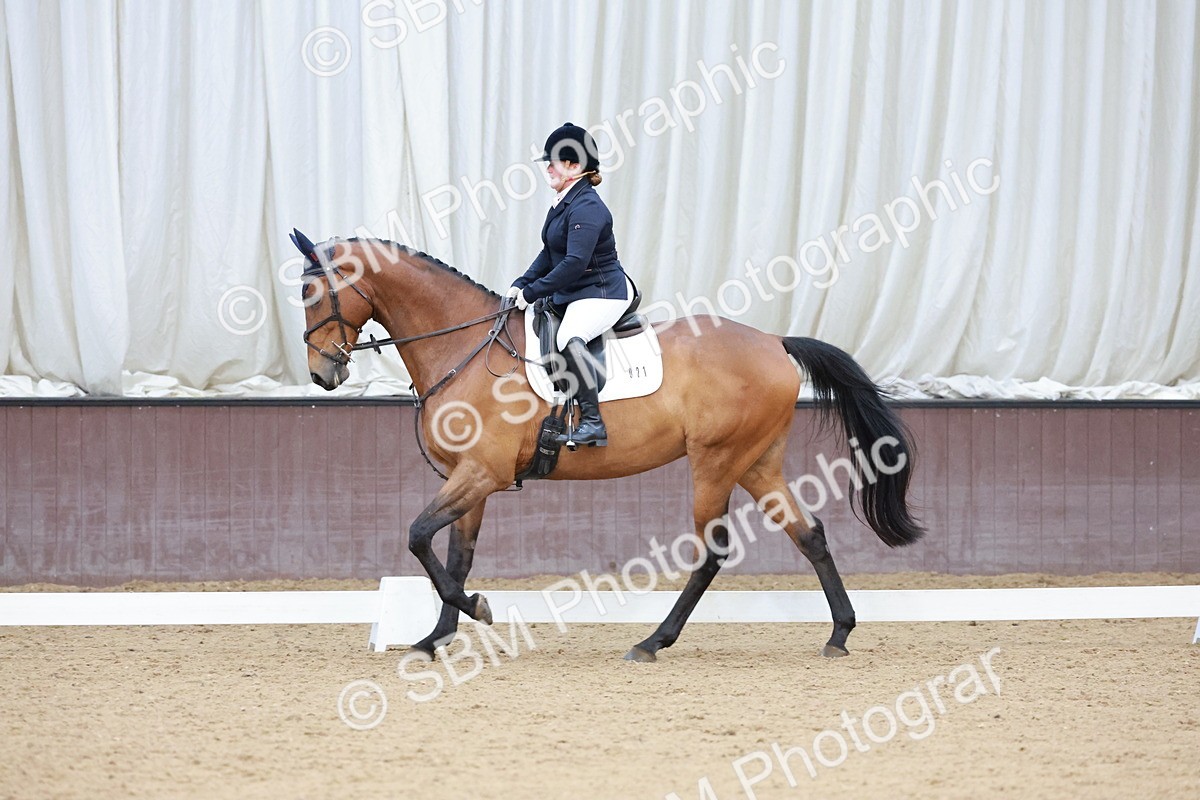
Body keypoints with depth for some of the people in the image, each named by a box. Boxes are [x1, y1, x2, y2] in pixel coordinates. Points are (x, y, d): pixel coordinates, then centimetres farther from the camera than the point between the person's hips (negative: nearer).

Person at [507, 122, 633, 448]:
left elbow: (575, 262, -28)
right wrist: (521, 285, 5)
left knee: (570, 338, -35)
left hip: (603, 292, -11)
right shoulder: (563, 203, 11)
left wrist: (532, 292, -23)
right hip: (571, 294, 12)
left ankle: (592, 421, -34)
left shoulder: (587, 207, -20)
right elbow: (549, 254, 18)